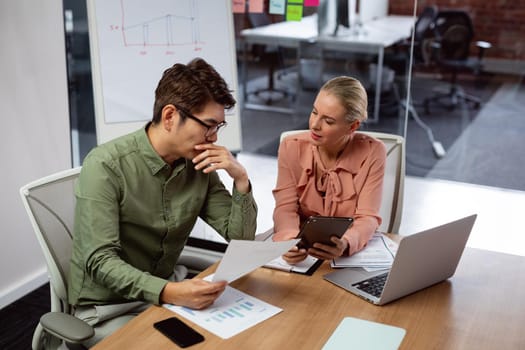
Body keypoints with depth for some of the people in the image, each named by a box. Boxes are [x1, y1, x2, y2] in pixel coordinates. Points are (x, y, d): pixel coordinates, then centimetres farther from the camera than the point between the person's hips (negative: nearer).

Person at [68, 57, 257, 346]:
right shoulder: (106, 165, -21)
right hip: (106, 307, -6)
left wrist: (241, 179, -15)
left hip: (166, 294, 6)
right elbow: (100, 261, -26)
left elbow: (240, 237, 0)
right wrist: (168, 292, -40)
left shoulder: (199, 166, -3)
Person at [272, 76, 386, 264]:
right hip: (300, 251, 1)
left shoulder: (372, 153, -11)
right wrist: (289, 239, -32)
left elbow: (367, 218, -14)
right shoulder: (292, 147, -6)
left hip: (351, 254, -1)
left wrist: (345, 244, -35)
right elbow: (285, 208, -10)